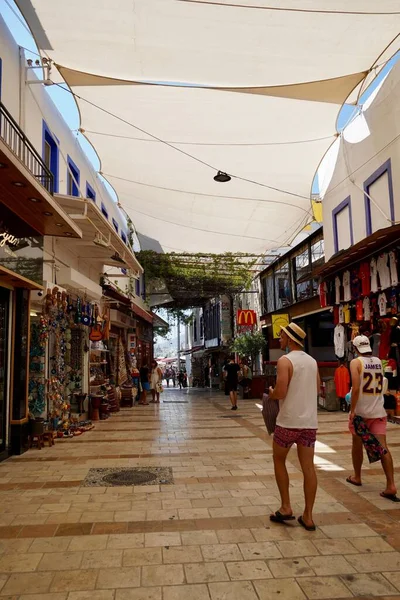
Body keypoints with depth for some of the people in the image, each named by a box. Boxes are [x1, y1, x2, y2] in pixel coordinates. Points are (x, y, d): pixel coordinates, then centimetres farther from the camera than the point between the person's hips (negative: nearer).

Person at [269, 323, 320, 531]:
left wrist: (271, 394, 1)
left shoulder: (285, 361, -13)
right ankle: (307, 516, 15)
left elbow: (280, 392, -19)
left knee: (279, 461, 15)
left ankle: (286, 507, 17)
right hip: (309, 421, 6)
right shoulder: (312, 361, 9)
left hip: (288, 421, -5)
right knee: (308, 467, 8)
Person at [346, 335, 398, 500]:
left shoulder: (356, 362, -9)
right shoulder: (379, 361, 9)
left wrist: (352, 410, -15)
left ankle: (357, 477, 29)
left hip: (361, 411, -4)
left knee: (357, 444, 14)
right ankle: (391, 486, -9)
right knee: (382, 447, 0)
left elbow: (356, 388, -19)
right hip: (379, 411, 4)